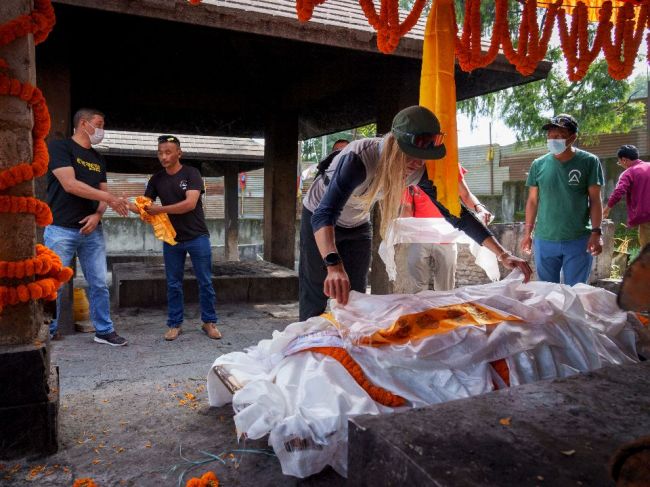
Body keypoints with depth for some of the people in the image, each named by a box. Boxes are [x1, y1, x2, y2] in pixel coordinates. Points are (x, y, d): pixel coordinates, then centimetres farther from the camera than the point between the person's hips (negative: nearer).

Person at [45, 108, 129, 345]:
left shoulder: (98, 159, 16)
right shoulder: (59, 147, -4)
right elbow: (70, 185, -16)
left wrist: (97, 214, -7)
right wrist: (109, 198, -15)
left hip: (92, 230, 6)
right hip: (61, 230, -5)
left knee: (99, 284, 6)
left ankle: (104, 330, 15)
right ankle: (48, 331, 17)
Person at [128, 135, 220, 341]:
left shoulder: (191, 174, -9)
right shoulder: (156, 179, 5)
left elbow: (190, 204, -21)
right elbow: (143, 206, 5)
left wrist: (160, 209, -19)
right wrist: (128, 205, -16)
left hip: (197, 237, -4)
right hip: (171, 239, 4)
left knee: (205, 282, 3)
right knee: (173, 284, 9)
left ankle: (209, 322, 16)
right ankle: (174, 324, 20)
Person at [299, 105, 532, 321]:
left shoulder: (418, 170, -22)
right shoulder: (358, 159, -39)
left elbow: (455, 212, -16)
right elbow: (324, 215, -50)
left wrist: (502, 254, -23)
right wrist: (334, 265, -68)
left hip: (357, 225, 5)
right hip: (320, 221, -4)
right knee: (316, 297, -2)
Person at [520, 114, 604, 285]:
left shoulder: (589, 162, -4)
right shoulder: (538, 164, 2)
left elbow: (595, 200, -3)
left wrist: (596, 232, -12)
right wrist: (528, 232, 6)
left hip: (578, 240, -2)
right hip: (544, 240, 2)